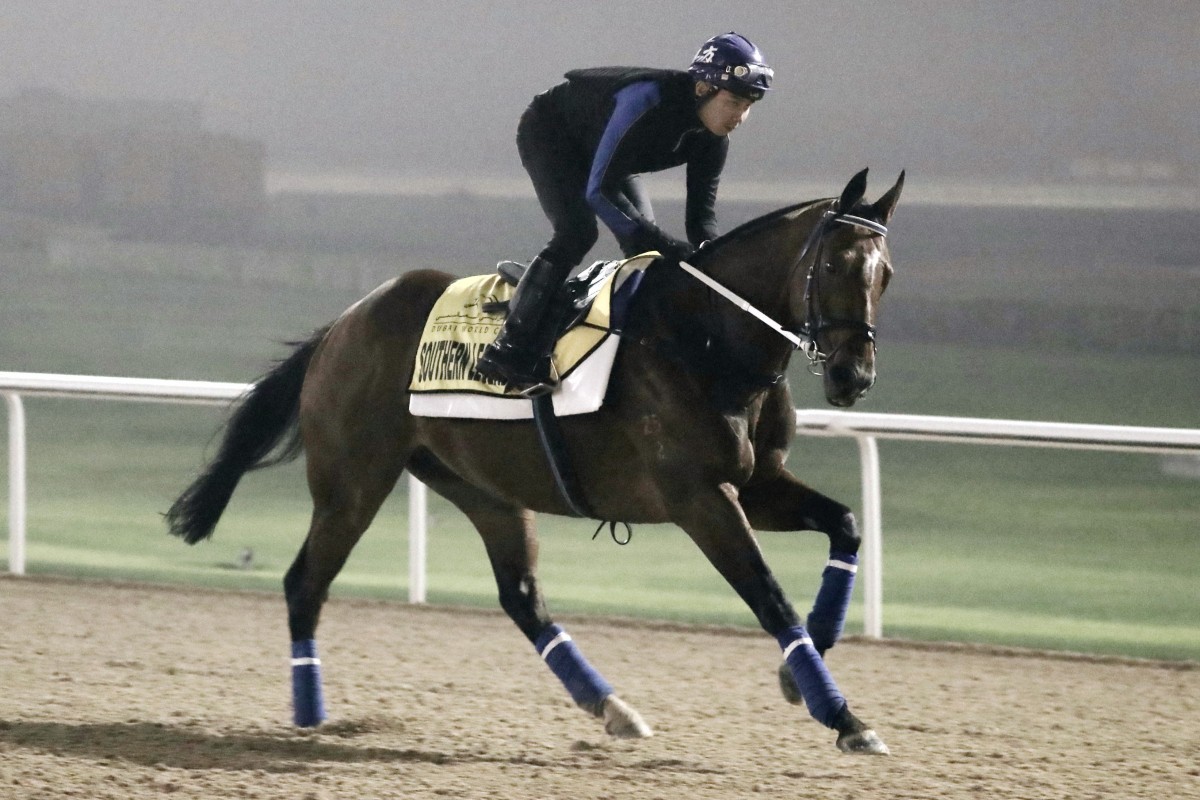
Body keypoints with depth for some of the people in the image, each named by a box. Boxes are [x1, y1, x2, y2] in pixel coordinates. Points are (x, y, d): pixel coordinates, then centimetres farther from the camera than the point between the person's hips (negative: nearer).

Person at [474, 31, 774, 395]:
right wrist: (666, 245, -43)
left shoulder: (711, 140, -17)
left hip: (601, 154, 8)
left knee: (646, 246, -7)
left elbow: (702, 215, -9)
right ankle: (507, 355, -25)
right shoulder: (647, 100, -40)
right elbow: (598, 191, -39)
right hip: (548, 135, -8)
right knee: (577, 231, -26)